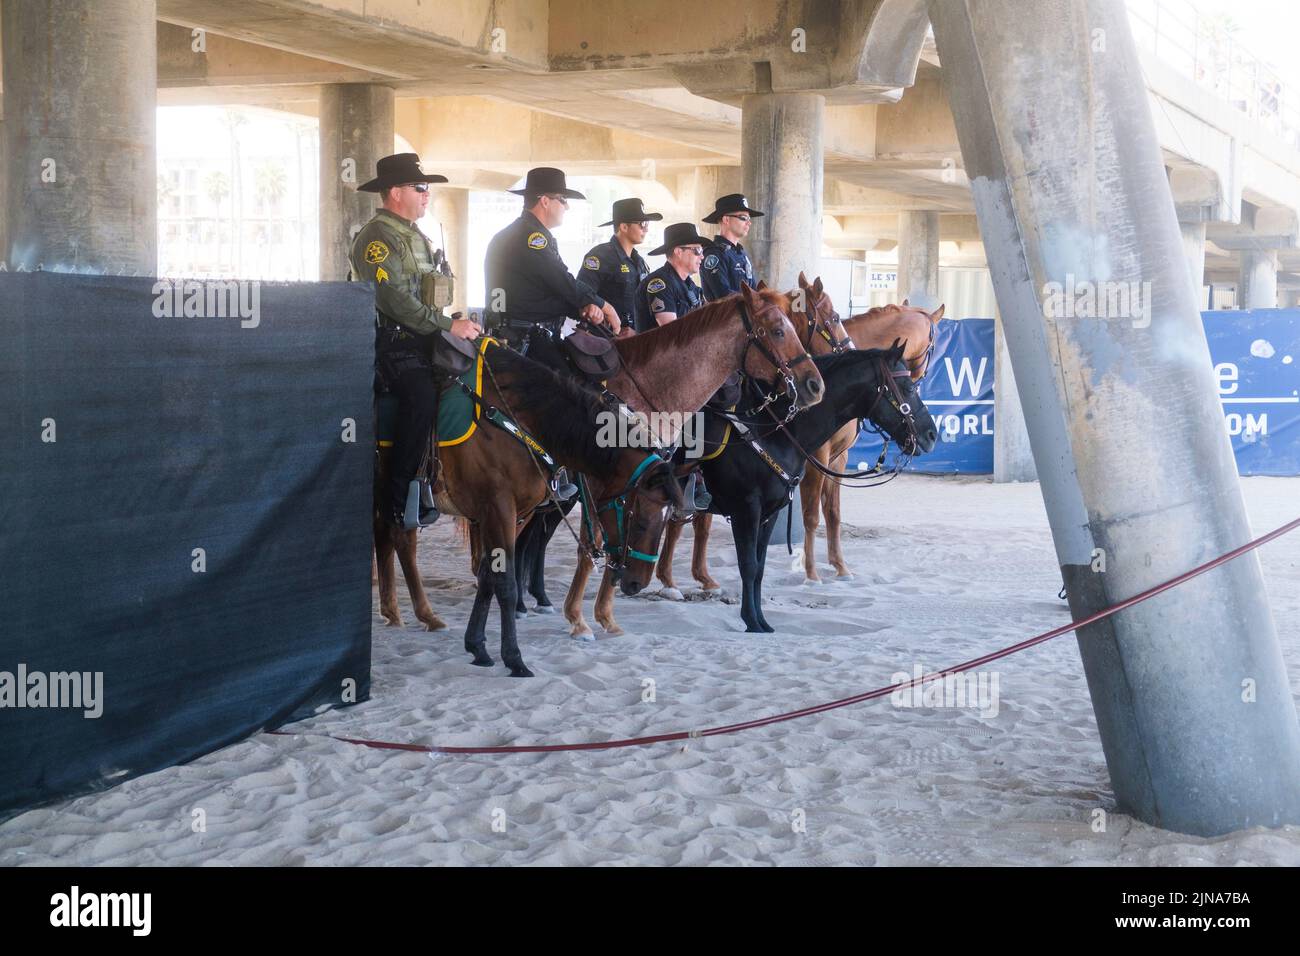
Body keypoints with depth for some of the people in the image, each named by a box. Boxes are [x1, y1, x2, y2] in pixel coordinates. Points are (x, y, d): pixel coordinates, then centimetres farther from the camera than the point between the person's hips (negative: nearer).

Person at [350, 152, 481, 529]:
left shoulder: (417, 237, 23)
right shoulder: (377, 237, -9)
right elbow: (395, 300, -19)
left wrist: (453, 322, 14)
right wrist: (448, 325, -21)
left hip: (421, 340, 9)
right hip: (393, 343, -9)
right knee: (423, 396, -29)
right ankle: (398, 499, -24)